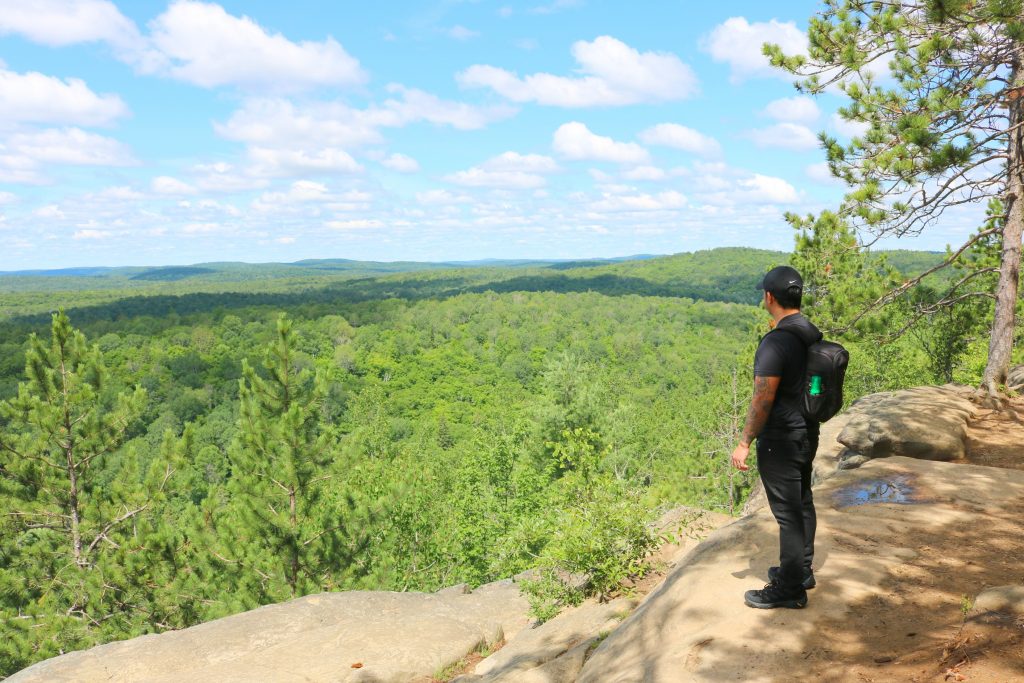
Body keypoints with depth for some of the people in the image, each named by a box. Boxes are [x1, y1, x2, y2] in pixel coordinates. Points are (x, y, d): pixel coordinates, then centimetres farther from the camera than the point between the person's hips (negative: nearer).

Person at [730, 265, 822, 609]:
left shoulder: (776, 342, -23)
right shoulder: (811, 334, 5)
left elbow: (763, 399, -23)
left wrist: (744, 443, -17)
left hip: (781, 439, -9)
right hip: (807, 432, 10)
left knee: (788, 512, -1)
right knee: (802, 503, 19)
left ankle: (790, 588, 10)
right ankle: (801, 570, 35)